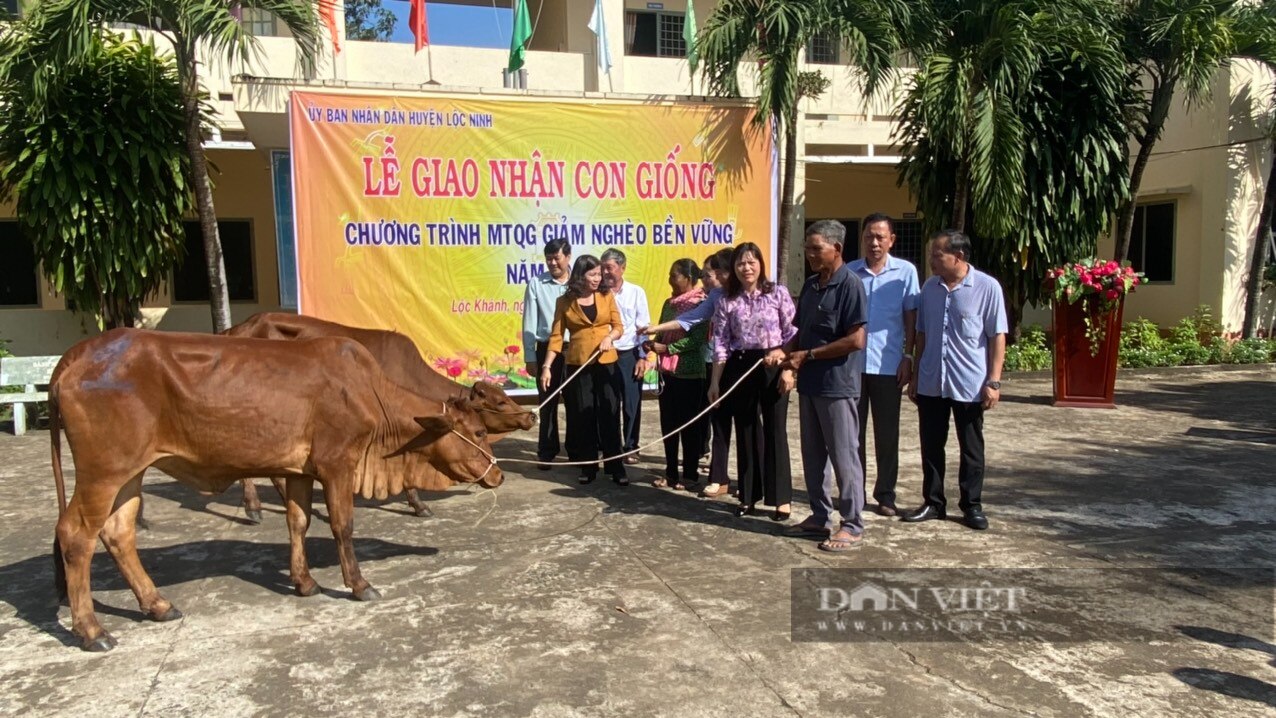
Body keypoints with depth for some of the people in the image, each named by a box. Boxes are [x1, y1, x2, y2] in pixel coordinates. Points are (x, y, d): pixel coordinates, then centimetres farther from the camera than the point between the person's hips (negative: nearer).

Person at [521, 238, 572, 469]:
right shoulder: (536, 284, 1)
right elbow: (529, 323, 2)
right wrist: (530, 357, -1)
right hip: (547, 349, 0)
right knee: (547, 402, 8)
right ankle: (547, 452, 19)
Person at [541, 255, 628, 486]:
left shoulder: (606, 296, 3)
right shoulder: (565, 301, -1)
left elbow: (618, 326, 5)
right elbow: (556, 336, -3)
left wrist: (609, 337, -17)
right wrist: (547, 366, -10)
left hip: (606, 362, 1)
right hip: (577, 364, -1)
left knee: (609, 413, -1)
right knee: (583, 414, 4)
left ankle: (615, 466, 6)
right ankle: (588, 466, 15)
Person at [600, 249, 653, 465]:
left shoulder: (636, 292, 0)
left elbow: (644, 326, 1)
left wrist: (644, 357, -3)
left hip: (630, 355, 0)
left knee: (631, 404, 6)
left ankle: (630, 448, 18)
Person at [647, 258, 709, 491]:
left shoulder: (700, 304, -9)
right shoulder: (669, 303, 12)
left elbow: (698, 339, -17)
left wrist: (666, 348, -17)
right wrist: (654, 343, -5)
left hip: (690, 373, -7)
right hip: (668, 371, 7)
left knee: (689, 424, 1)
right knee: (668, 423, 10)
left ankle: (690, 475, 11)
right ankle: (671, 472, 21)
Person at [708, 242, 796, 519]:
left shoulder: (778, 294, -1)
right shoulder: (727, 301, 4)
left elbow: (792, 334, -1)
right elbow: (720, 344, 2)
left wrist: (788, 369, -9)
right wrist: (715, 381, -1)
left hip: (773, 368, -2)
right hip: (740, 369, 2)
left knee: (775, 431, 2)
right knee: (745, 432, 9)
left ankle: (780, 498, 11)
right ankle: (749, 496, 20)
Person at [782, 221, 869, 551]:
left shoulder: (849, 284, -13)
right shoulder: (810, 284, 11)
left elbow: (856, 340, -19)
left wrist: (807, 355, -15)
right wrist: (786, 351, -1)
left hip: (837, 385, -8)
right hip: (809, 383, 8)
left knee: (843, 456, 1)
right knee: (812, 454, 15)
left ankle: (852, 525, 12)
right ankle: (820, 515, 28)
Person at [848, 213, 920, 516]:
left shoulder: (905, 271, 1)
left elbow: (911, 317, 3)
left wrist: (908, 357, -2)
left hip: (888, 365, -1)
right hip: (851, 363, 1)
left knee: (887, 434, 7)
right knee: (853, 432, 9)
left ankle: (885, 494, 18)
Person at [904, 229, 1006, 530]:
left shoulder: (987, 287, -8)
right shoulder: (929, 287, 5)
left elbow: (997, 336, -7)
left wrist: (993, 382, -10)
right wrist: (915, 375, 12)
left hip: (970, 385, -4)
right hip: (930, 383, 4)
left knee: (971, 449, 9)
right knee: (931, 446, 10)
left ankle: (972, 506, 21)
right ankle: (933, 502, 23)